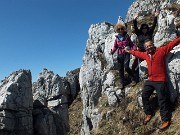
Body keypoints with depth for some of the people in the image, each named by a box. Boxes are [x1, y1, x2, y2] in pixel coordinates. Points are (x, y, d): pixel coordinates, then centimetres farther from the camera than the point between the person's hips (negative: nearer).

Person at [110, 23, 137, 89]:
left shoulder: (126, 36, 4)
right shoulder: (117, 38, 7)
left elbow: (131, 44, 7)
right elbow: (115, 47, 10)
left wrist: (134, 49, -12)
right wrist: (112, 51, -10)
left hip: (126, 53, -3)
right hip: (120, 54, 3)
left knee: (126, 67, -19)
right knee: (120, 69, 3)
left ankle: (133, 80, -2)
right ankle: (122, 83, 13)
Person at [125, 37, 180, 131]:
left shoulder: (161, 50, -7)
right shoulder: (145, 54, 9)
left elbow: (172, 43, -7)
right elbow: (137, 53, 28)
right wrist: (129, 51, 41)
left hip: (160, 81, -7)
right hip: (150, 80, 7)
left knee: (162, 100, -3)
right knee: (144, 96, 13)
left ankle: (166, 120, 8)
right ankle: (149, 113, 32)